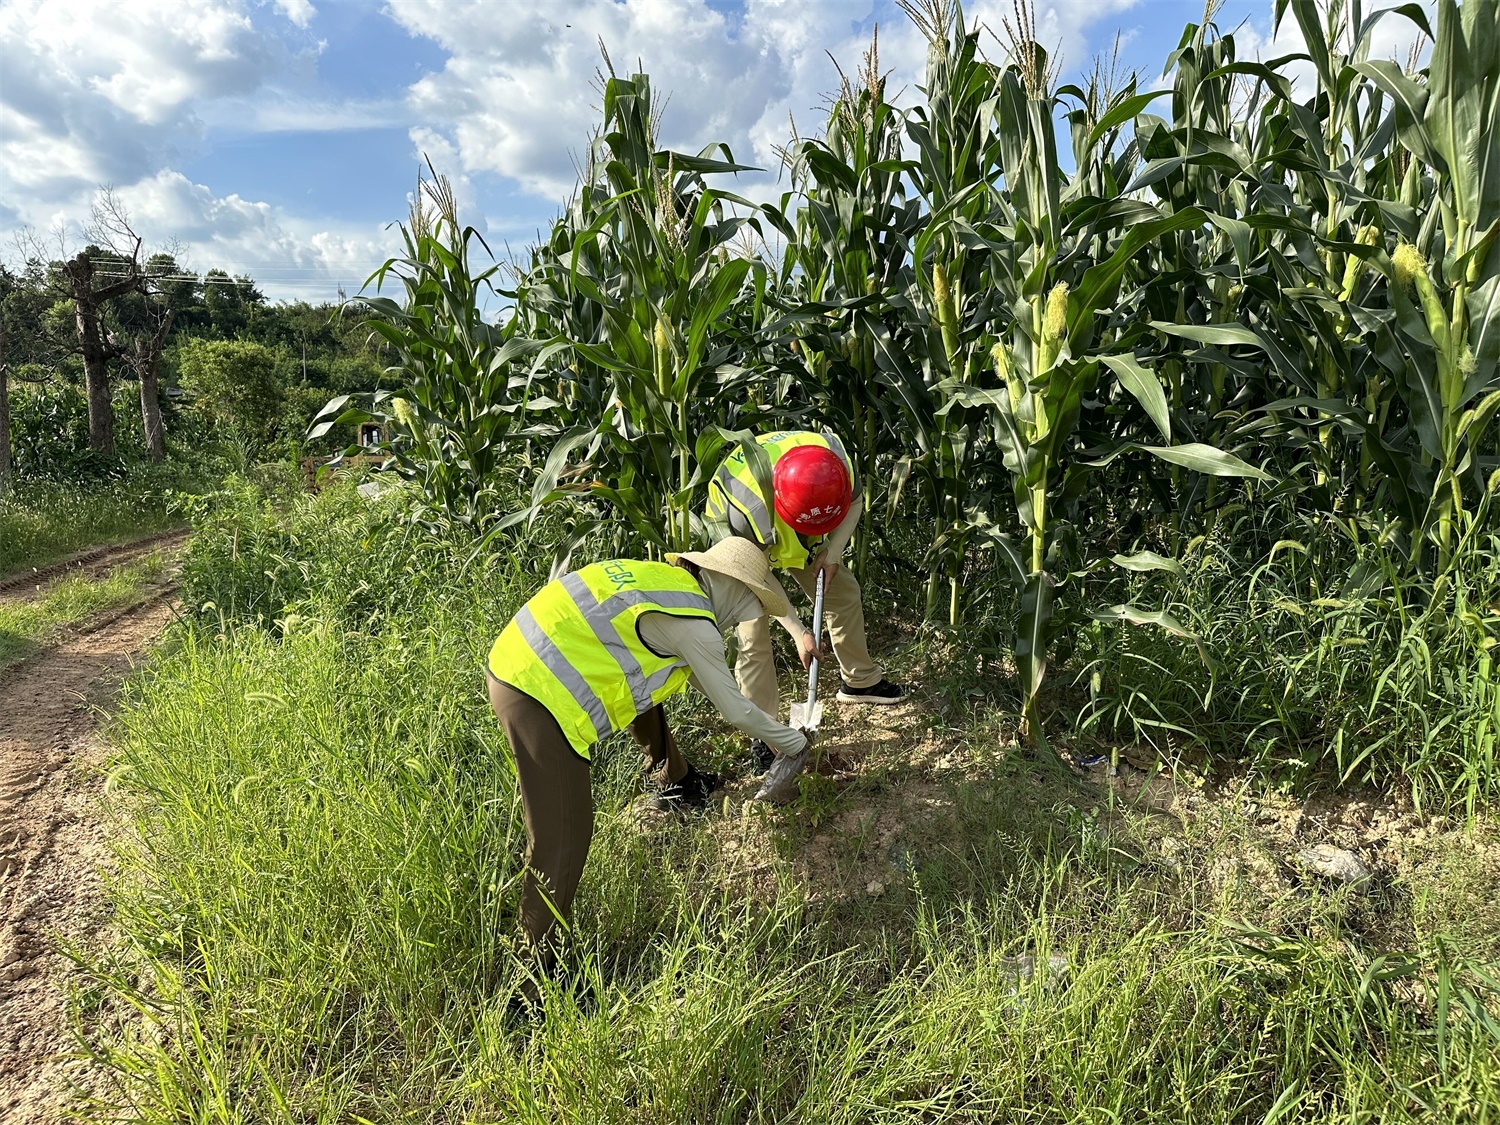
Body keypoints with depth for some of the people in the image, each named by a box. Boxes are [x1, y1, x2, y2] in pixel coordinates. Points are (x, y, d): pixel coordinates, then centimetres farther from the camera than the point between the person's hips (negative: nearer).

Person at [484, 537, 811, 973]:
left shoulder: (664, 576, 12)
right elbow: (735, 709, -1)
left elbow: (698, 672, 30)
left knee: (646, 690, 29)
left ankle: (679, 781, 50)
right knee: (563, 837, -7)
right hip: (537, 696, -10)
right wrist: (794, 743, 16)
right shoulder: (693, 623, -12)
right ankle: (538, 967, 4)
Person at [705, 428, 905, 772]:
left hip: (803, 538, 5)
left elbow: (855, 502, -9)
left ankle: (859, 680, 32)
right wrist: (799, 633, -25)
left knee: (844, 591, 9)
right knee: (753, 637, -11)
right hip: (740, 542, -5)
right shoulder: (750, 512, -44)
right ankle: (764, 738, 2)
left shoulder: (837, 459, -33)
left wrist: (832, 553, -21)